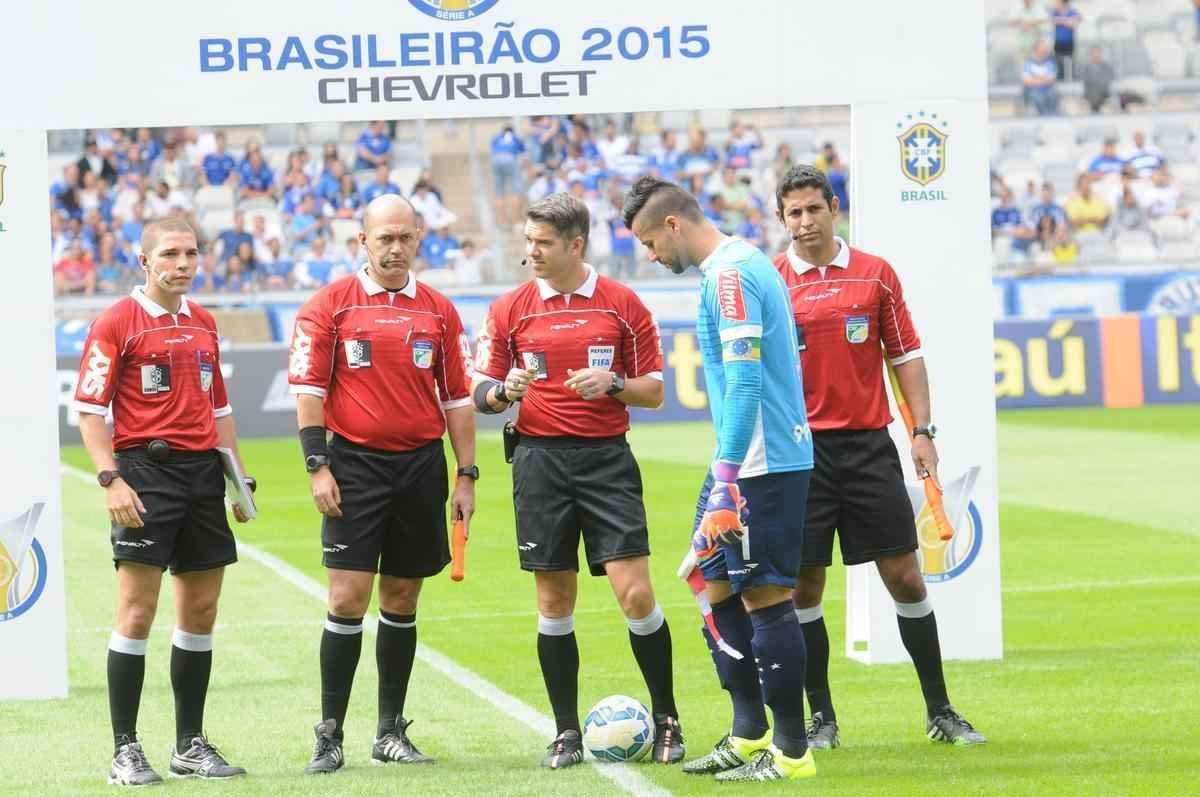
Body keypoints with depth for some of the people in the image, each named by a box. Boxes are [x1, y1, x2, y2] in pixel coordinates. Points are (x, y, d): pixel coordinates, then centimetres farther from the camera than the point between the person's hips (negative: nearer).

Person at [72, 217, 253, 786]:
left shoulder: (203, 323, 15)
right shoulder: (116, 323, -5)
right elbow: (88, 409, -8)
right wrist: (111, 479, -17)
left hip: (203, 472, 7)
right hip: (147, 470, -6)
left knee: (200, 612, 8)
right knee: (137, 612, -8)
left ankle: (190, 744, 17)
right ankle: (125, 750, -4)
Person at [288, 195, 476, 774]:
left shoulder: (438, 311, 9)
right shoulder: (331, 305, -1)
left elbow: (457, 398, 11)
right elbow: (308, 389, -3)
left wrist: (466, 476, 6)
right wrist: (318, 466, -10)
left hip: (422, 466, 3)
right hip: (356, 464, -3)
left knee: (402, 598, 8)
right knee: (347, 598, -9)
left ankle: (390, 731, 15)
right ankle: (330, 734, -3)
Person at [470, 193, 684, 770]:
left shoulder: (622, 304, 3)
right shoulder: (510, 309, 6)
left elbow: (654, 391, 6)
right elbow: (481, 392, 9)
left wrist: (614, 384, -13)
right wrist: (504, 392, -14)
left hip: (607, 460, -1)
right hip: (540, 461, 1)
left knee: (635, 593, -9)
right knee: (554, 602, 3)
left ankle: (666, 721, 5)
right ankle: (566, 732, 11)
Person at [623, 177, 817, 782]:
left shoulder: (729, 275, -16)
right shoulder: (741, 265, 16)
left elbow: (745, 382, -23)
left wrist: (727, 482, -24)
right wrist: (724, 477, 25)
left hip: (763, 464, -10)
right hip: (745, 462, 10)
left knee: (765, 597, -5)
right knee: (717, 586, 15)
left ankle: (791, 753, 0)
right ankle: (749, 734, 22)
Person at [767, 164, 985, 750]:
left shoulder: (875, 274, 5)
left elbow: (904, 355, 8)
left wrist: (921, 430, 1)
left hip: (868, 443, 1)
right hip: (800, 450, -1)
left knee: (904, 576, 1)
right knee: (804, 585, 0)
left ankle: (940, 711, 9)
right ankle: (821, 718, 11)